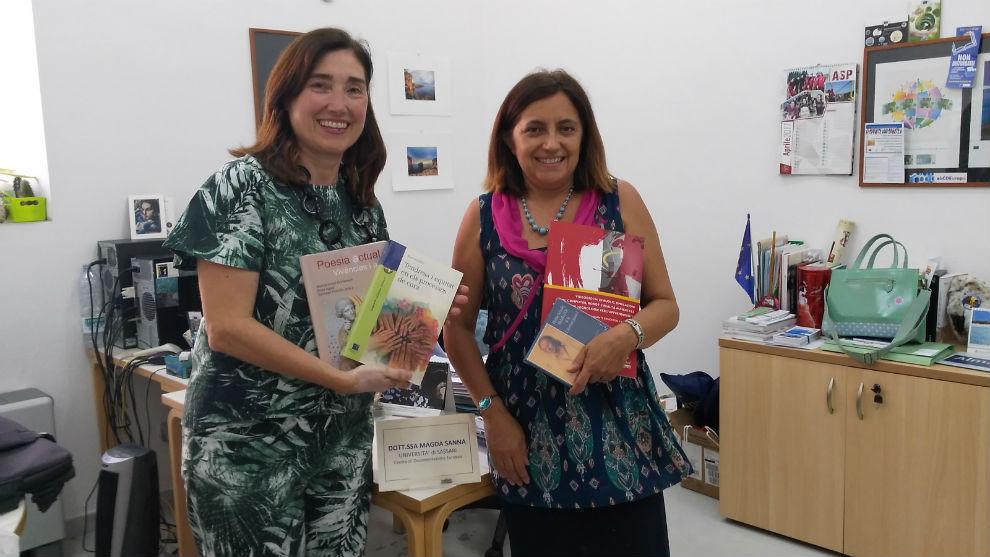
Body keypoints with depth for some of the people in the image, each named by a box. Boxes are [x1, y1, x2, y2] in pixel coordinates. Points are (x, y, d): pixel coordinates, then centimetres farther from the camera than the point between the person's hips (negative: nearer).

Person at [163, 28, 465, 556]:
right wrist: (344, 378, -22)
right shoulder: (243, 185, -13)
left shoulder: (362, 202, 5)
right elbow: (226, 327, -19)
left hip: (344, 438, 6)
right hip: (248, 444, -5)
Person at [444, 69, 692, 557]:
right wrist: (492, 413, -3)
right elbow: (458, 326, 5)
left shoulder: (620, 201, -1)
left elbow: (665, 305, 2)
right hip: (529, 437, 0)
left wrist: (626, 336, -18)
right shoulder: (483, 216, 0)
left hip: (620, 428, 0)